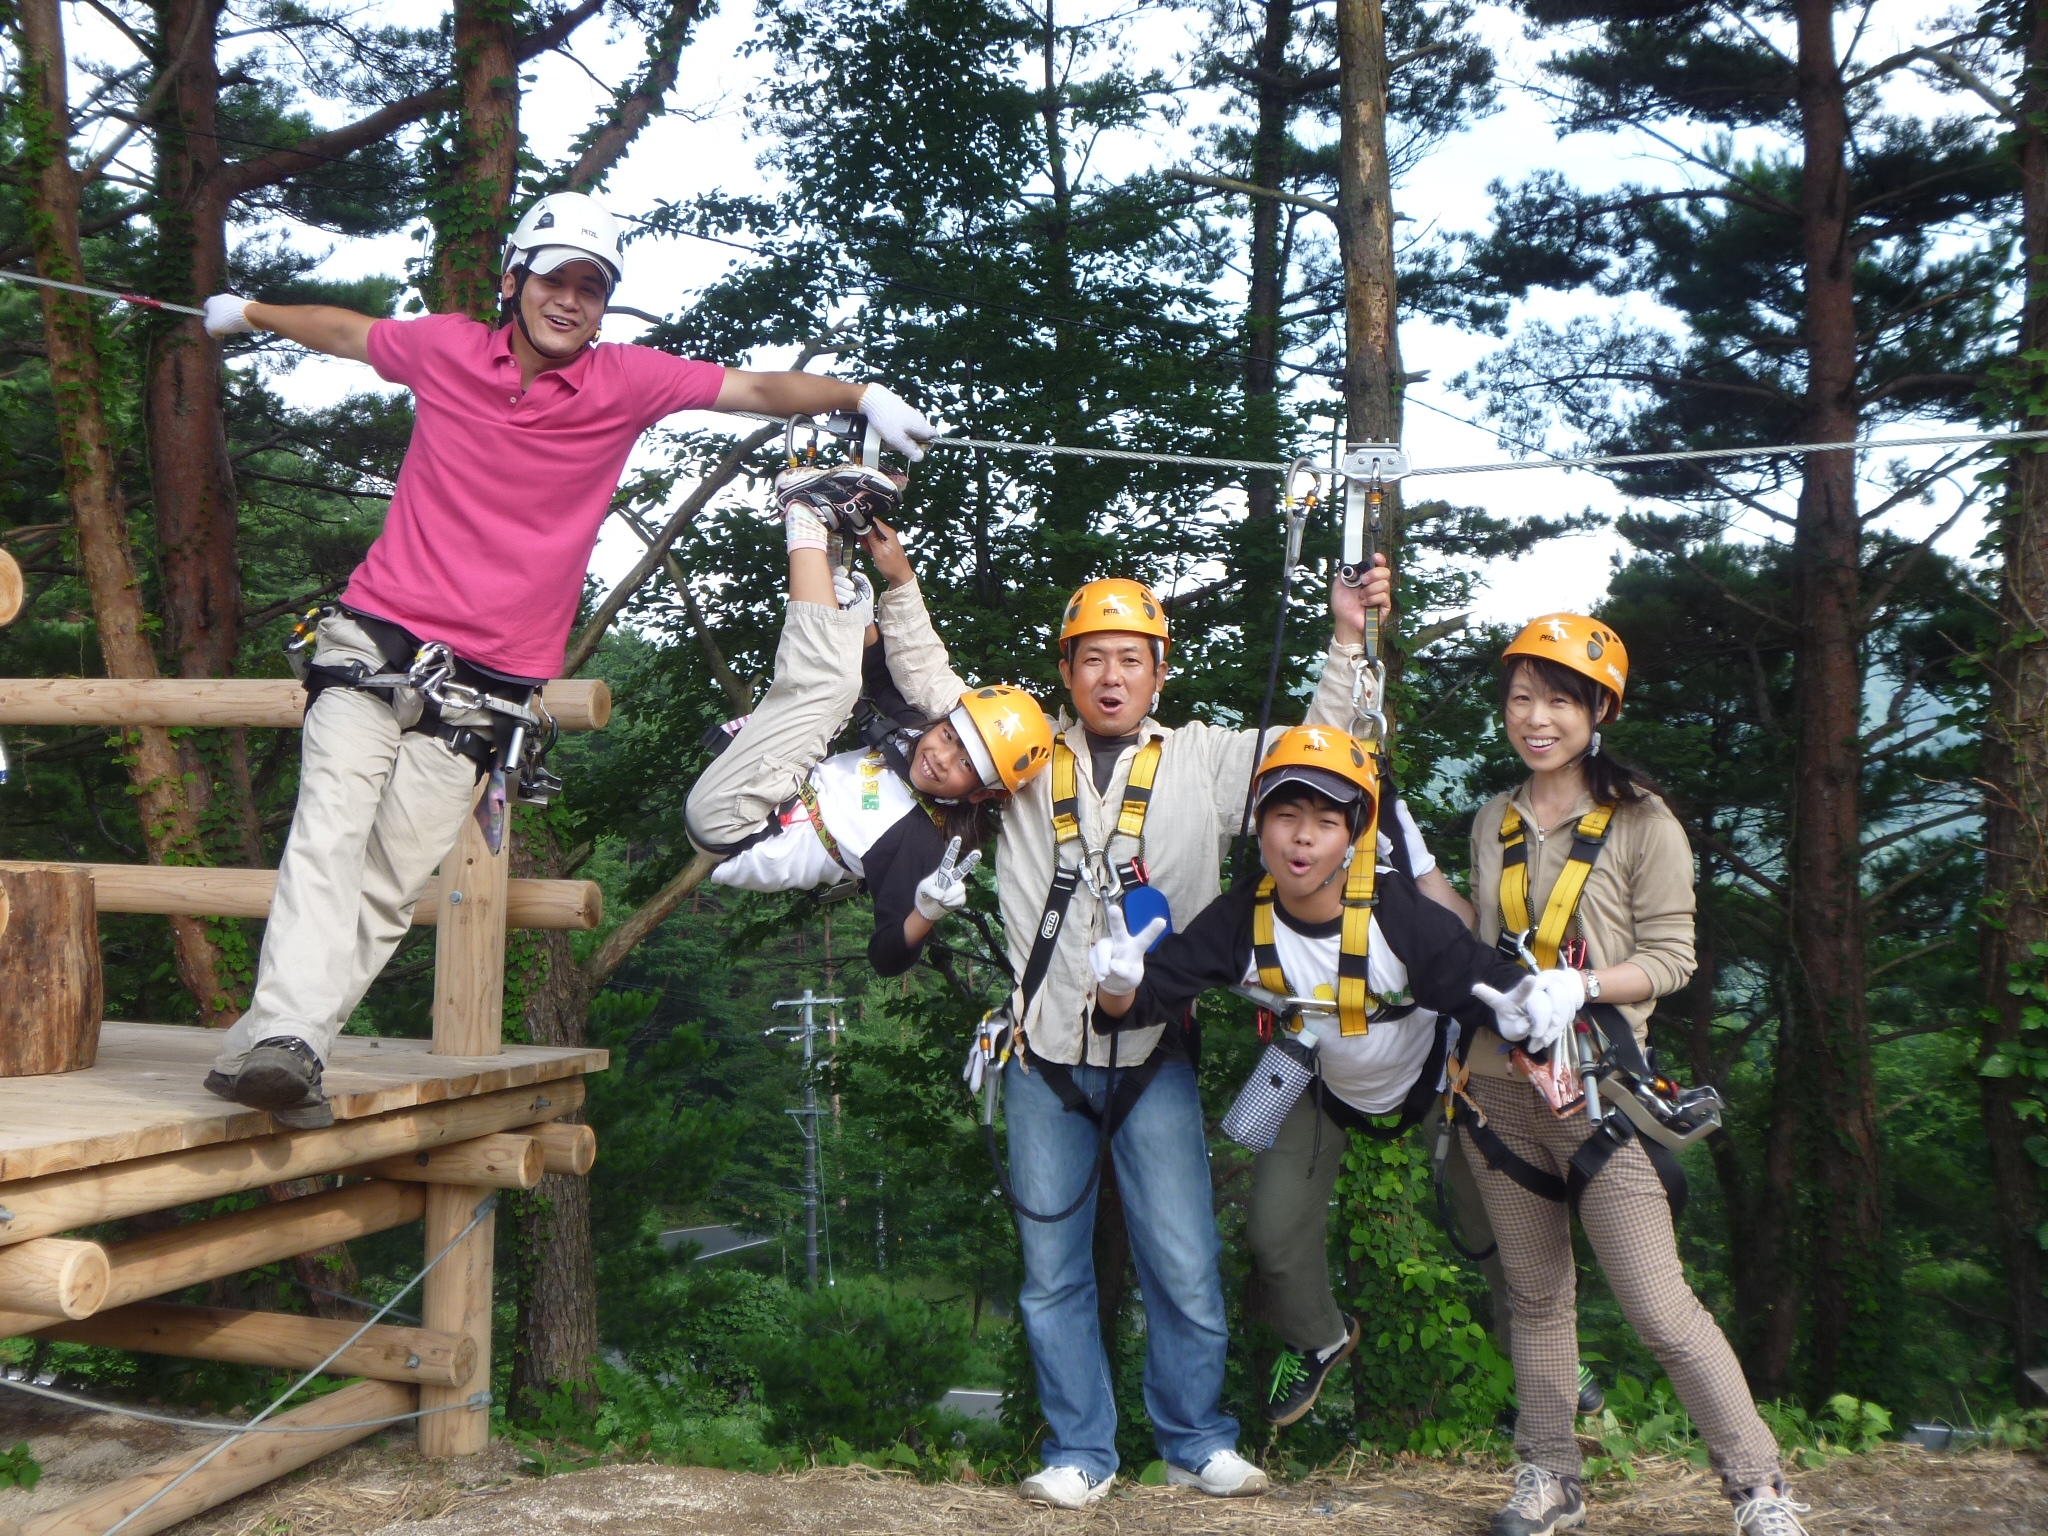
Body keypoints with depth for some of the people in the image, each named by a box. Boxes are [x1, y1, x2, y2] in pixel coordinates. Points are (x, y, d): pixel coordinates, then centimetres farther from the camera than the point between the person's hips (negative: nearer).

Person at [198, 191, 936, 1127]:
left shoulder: (627, 382, 4)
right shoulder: (446, 348, 6)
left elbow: (755, 389, 8)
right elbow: (348, 332, 25)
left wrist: (862, 396, -2)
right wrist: (248, 312, 41)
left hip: (484, 689, 0)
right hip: (375, 643, 0)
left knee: (394, 883, -7)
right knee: (331, 832, -19)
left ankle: (276, 1050, -4)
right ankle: (282, 1034, -27)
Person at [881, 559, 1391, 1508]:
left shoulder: (1204, 761, 6)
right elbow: (929, 683, 10)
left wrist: (1347, 640, -5)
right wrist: (897, 581, 1)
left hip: (1155, 1055, -1)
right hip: (1046, 1055, 1)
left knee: (1185, 1268, 1)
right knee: (1052, 1270, 9)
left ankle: (1197, 1443, 21)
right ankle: (1079, 1451, 22)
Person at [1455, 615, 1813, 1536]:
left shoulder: (1641, 822, -5)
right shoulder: (1493, 822, 11)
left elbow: (1671, 957, -8)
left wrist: (1578, 987, -21)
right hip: (1499, 1088, 5)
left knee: (1659, 1309, -6)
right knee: (1536, 1294, 11)